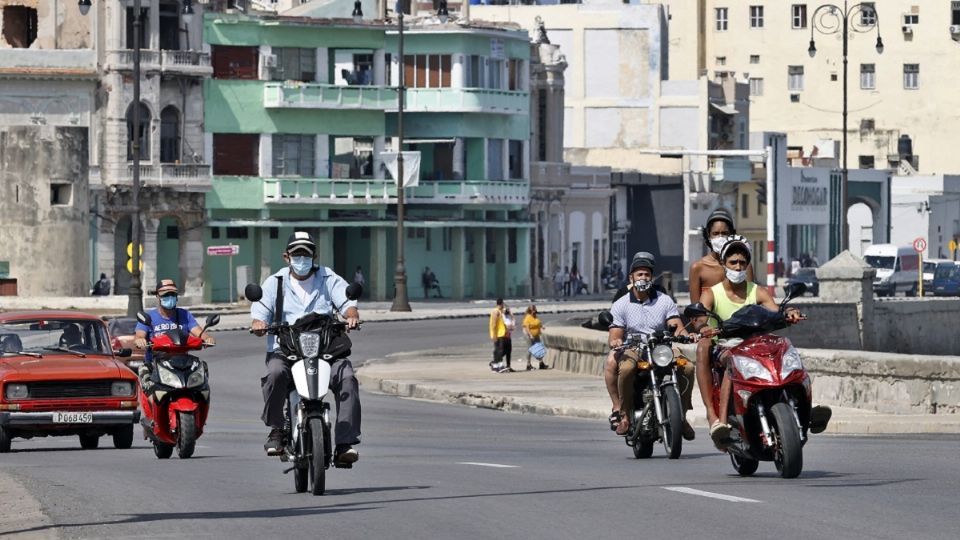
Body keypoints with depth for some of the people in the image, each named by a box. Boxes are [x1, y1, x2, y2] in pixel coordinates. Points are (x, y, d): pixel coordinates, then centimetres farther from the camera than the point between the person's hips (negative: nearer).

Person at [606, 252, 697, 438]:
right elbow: (614, 336, 1)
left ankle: (681, 415, -9)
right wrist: (615, 341, -24)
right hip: (633, 349, -2)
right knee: (626, 368, -37)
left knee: (687, 368, -26)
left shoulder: (665, 301, 11)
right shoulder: (621, 305, 7)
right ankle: (624, 414, -21)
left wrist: (682, 332, -24)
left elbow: (676, 325, 0)